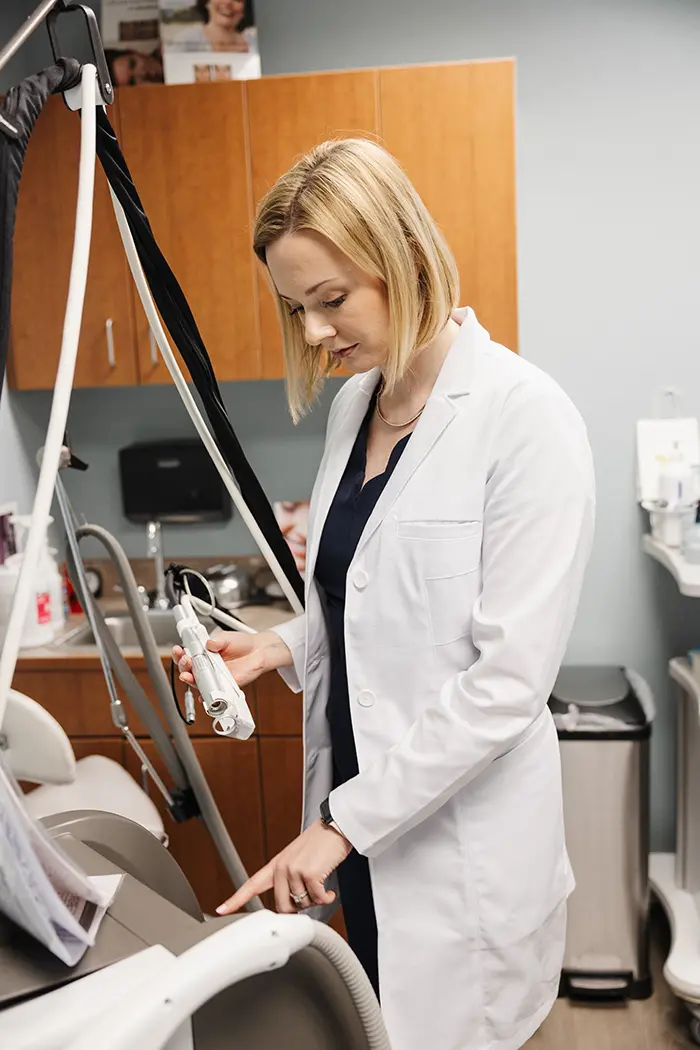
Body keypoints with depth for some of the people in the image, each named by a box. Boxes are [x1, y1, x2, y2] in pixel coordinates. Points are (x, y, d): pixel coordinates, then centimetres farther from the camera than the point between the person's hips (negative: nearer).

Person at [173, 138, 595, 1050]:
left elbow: (509, 677, -21)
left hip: (459, 831, -6)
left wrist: (345, 823, -18)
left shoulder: (526, 417, -18)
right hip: (358, 804, 7)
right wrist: (284, 646, -2)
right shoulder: (354, 404, 5)